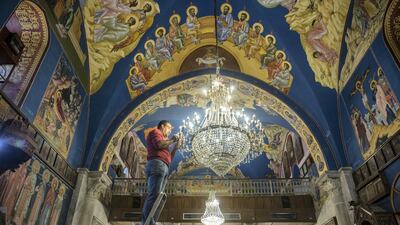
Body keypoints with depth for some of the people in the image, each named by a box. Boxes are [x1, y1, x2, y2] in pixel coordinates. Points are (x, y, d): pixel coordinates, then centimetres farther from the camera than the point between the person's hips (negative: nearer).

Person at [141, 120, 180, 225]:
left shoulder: (163, 141, 34)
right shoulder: (156, 132, 10)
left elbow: (169, 158, 28)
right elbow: (158, 144, -12)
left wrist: (175, 146, 23)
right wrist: (171, 140, 3)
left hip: (163, 168, 9)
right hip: (157, 164, -9)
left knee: (155, 196, -2)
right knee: (154, 195, -20)